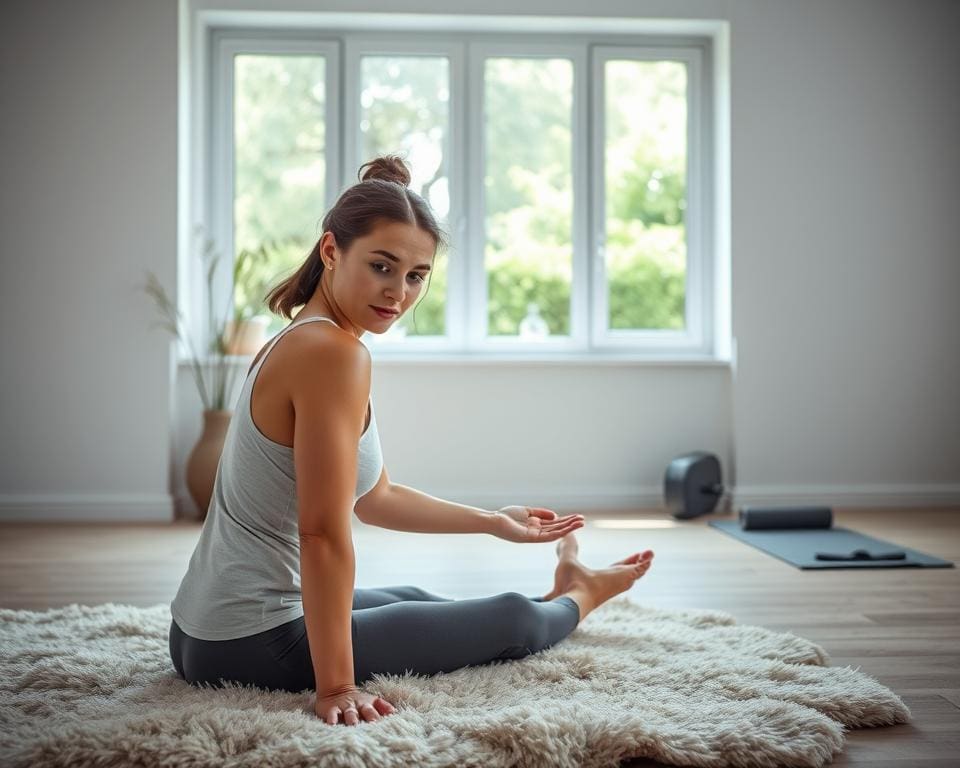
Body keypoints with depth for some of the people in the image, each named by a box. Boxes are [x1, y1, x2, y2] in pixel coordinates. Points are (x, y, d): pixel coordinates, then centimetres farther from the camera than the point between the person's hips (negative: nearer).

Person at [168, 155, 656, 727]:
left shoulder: (301, 340, 8)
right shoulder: (334, 353, -22)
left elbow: (374, 498, 17)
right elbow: (323, 534, -25)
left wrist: (492, 521, 25)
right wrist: (335, 686, -23)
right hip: (256, 646, -9)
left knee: (409, 600, 34)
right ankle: (577, 599, 44)